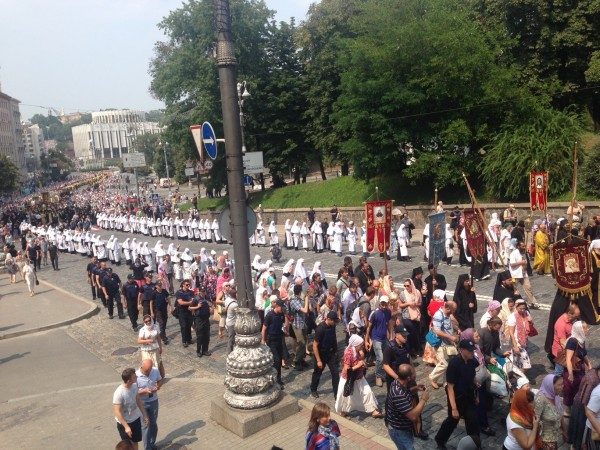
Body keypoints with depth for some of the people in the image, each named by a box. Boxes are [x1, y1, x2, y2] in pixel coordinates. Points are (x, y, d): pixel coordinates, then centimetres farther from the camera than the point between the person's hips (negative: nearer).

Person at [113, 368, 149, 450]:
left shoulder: (134, 385, -10)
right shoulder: (119, 393, -31)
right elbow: (117, 412, -25)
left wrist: (145, 415, 8)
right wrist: (126, 427, -23)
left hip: (136, 419, 6)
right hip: (124, 423, -6)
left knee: (135, 442, 22)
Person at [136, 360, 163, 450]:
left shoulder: (155, 371, -14)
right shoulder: (136, 376, -25)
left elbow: (160, 380, 4)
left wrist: (158, 387, -16)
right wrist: (144, 391, -32)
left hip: (154, 401, 4)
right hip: (142, 404, -4)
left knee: (154, 424, 18)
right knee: (145, 425, 9)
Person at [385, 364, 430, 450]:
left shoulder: (399, 383, -8)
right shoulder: (399, 395, -38)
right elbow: (413, 416, -36)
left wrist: (415, 388, 5)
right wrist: (423, 399, -26)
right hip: (399, 430, -9)